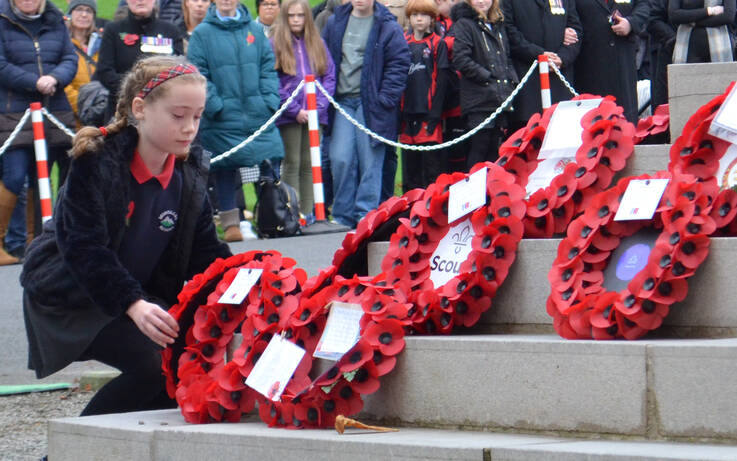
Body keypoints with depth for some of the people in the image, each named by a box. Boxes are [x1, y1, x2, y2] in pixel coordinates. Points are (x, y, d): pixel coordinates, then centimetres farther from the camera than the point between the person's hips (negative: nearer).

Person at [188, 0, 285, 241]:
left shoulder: (255, 30, 8)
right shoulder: (202, 34, 0)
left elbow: (269, 69, 8)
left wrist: (269, 101, -4)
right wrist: (215, 106, -14)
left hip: (259, 117, 2)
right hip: (222, 121, -2)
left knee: (269, 167, 1)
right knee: (224, 172, 3)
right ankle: (231, 223, 12)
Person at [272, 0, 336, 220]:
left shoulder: (318, 43, 9)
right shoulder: (275, 44, -2)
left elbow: (329, 76, 8)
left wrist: (319, 106, -6)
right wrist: (295, 110, -12)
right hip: (289, 117, -3)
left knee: (309, 164, 7)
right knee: (292, 164, 0)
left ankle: (308, 213, 11)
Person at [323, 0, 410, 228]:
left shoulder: (388, 27, -1)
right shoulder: (335, 23, 12)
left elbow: (399, 64, -3)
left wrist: (384, 100, -10)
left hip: (371, 103, -3)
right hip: (342, 102, 3)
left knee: (370, 162, -2)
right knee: (340, 159, -4)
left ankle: (366, 216, 4)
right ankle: (342, 218, 6)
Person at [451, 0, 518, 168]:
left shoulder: (499, 25, 19)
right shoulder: (463, 25, -4)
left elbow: (507, 58, 24)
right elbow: (460, 60, -13)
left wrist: (512, 81, 7)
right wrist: (487, 77, -13)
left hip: (500, 100, 7)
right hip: (479, 101, -7)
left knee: (494, 150, 10)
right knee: (479, 147, -7)